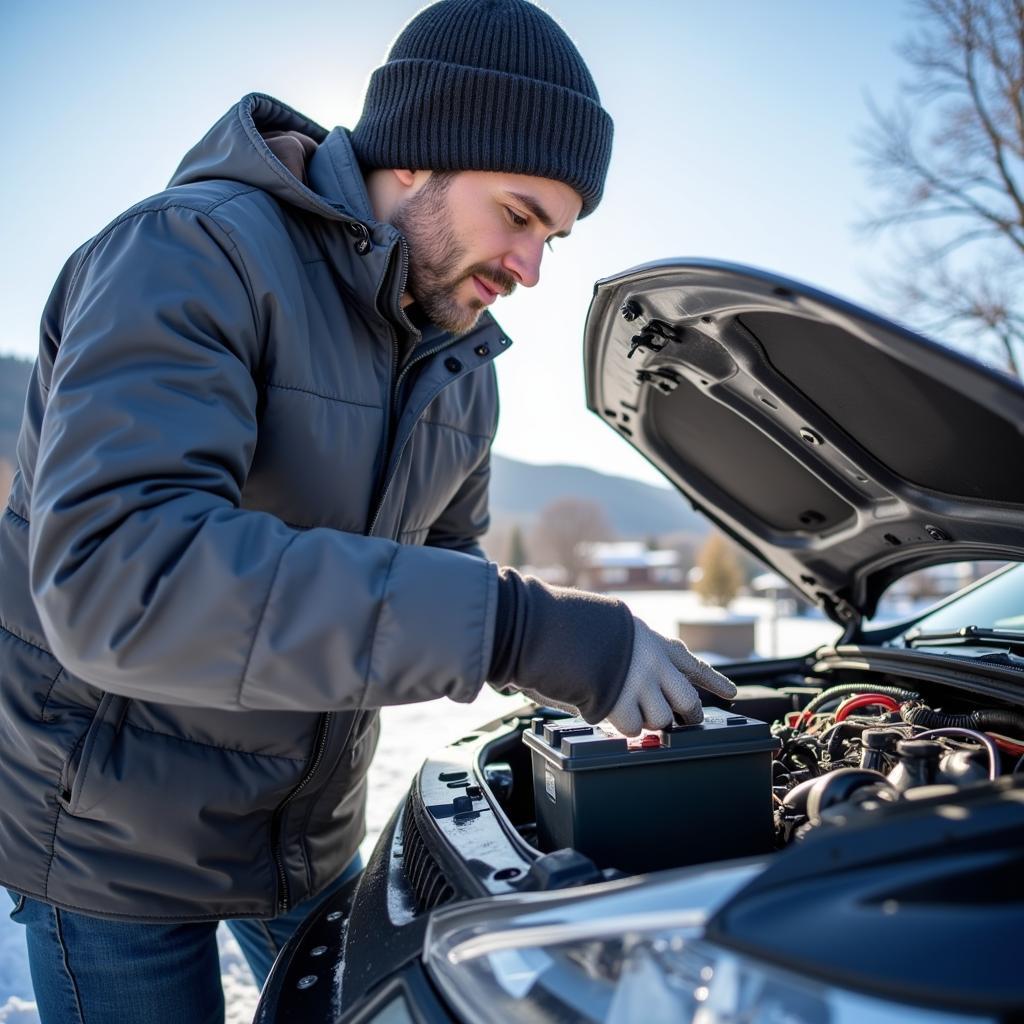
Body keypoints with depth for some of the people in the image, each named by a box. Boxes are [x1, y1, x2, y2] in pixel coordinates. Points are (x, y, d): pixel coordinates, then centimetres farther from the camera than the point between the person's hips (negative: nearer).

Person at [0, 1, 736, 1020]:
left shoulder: (460, 360, 1)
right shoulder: (192, 255, -25)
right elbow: (118, 574, -39)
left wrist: (557, 641, -9)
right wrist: (513, 628, -42)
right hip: (116, 840, -6)